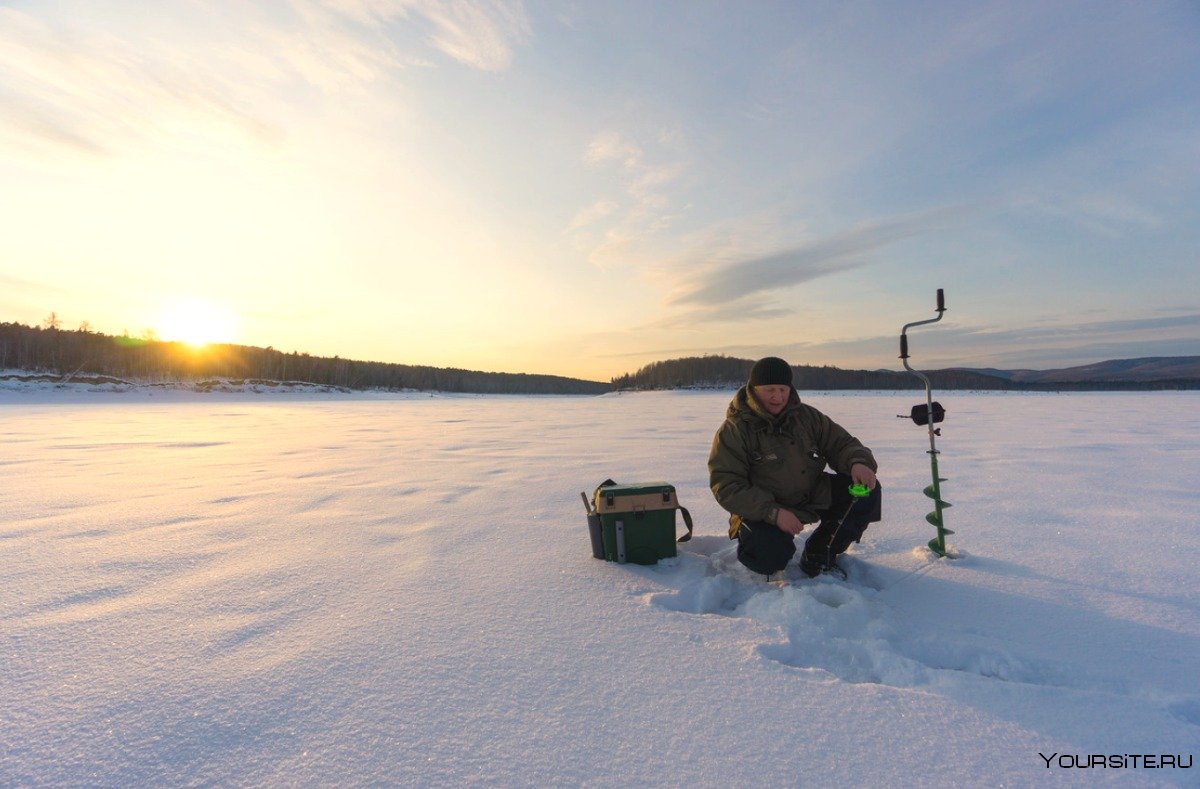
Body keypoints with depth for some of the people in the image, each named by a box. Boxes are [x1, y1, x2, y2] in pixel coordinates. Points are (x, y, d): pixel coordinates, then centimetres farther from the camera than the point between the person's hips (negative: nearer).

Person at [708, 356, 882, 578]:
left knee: (868, 491, -9)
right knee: (769, 558, -31)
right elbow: (726, 486, -19)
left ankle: (820, 553, 4)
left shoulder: (807, 416, 2)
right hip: (761, 510, -6)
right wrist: (773, 512, -30)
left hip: (814, 497, 6)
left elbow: (841, 443, 6)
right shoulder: (733, 431, -15)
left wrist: (858, 462, -20)